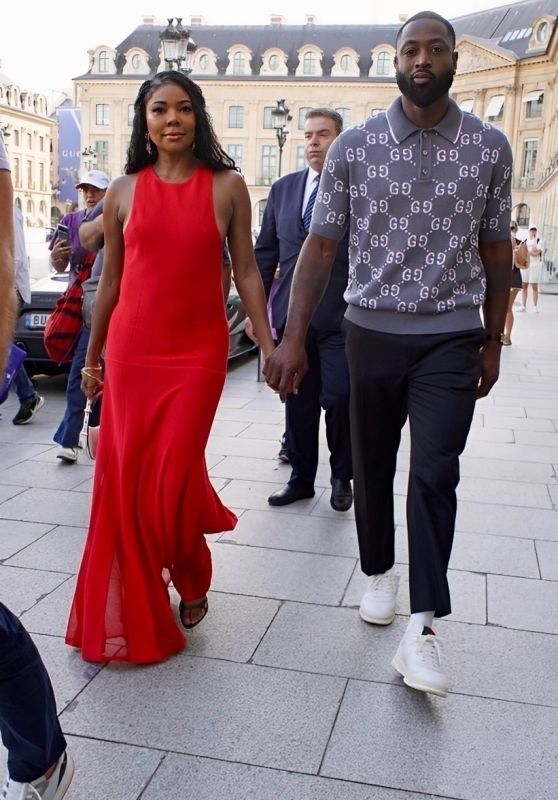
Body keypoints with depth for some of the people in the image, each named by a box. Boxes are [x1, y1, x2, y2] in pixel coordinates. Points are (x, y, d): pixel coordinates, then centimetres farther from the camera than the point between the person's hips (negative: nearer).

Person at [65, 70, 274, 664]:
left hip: (199, 351, -2)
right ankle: (132, 608, 23)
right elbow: (109, 280, 11)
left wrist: (270, 347, 0)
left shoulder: (227, 186, 2)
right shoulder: (124, 191, 6)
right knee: (124, 476, 2)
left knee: (173, 476, -5)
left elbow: (246, 271, 4)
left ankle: (191, 582, 26)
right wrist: (91, 357, 14)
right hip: (131, 348, 2)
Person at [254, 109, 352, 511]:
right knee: (298, 402, 10)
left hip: (342, 316, -4)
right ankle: (301, 478, 24)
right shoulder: (283, 188, 12)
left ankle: (342, 476, 17)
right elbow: (265, 252, 13)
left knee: (340, 398, -6)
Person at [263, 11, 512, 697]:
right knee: (372, 467, 12)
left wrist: (492, 343, 9)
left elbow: (496, 251, 7)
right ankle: (378, 572, 35)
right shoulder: (353, 146, -1)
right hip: (372, 332, 1)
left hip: (450, 338, -1)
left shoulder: (489, 147, 1)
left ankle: (421, 629, -3)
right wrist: (292, 339, -9)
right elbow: (320, 245, -3)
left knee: (434, 474, -8)